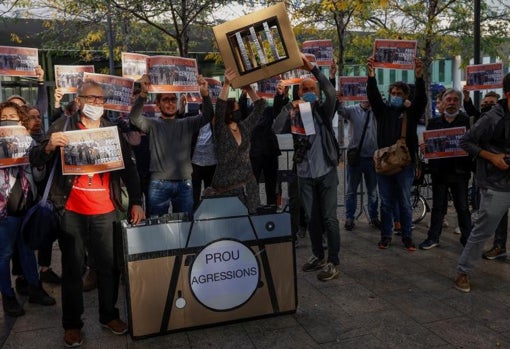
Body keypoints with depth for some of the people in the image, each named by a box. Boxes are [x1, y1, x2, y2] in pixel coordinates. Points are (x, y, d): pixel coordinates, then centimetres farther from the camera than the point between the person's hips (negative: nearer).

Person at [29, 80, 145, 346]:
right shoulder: (63, 126, 1)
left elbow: (128, 168, 8)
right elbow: (35, 160, -2)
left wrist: (136, 202, 0)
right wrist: (49, 146, -24)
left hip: (105, 212, 2)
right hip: (71, 212, -2)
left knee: (109, 265, 8)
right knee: (72, 268, 8)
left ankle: (109, 315, 26)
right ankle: (72, 324, 21)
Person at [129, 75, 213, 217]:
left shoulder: (187, 124, 9)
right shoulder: (152, 124, 4)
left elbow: (207, 116, -4)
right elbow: (135, 118, -14)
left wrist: (205, 94, -22)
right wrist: (143, 93, -29)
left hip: (184, 184, 2)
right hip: (159, 184, -2)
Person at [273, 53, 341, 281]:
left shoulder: (324, 110, -2)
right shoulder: (295, 114, 3)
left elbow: (332, 93, -23)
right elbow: (276, 129, -13)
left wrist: (312, 68, -28)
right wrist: (290, 107, -22)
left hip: (326, 172, -3)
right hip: (305, 174, 3)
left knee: (329, 218, -2)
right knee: (311, 217, 13)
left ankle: (333, 262, 6)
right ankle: (318, 256, 28)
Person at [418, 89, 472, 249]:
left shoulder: (467, 121, 2)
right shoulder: (434, 122, 10)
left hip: (459, 171, -2)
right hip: (439, 170, 2)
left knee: (463, 207, 6)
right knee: (437, 206, 10)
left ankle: (467, 238, 17)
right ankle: (433, 237, 18)